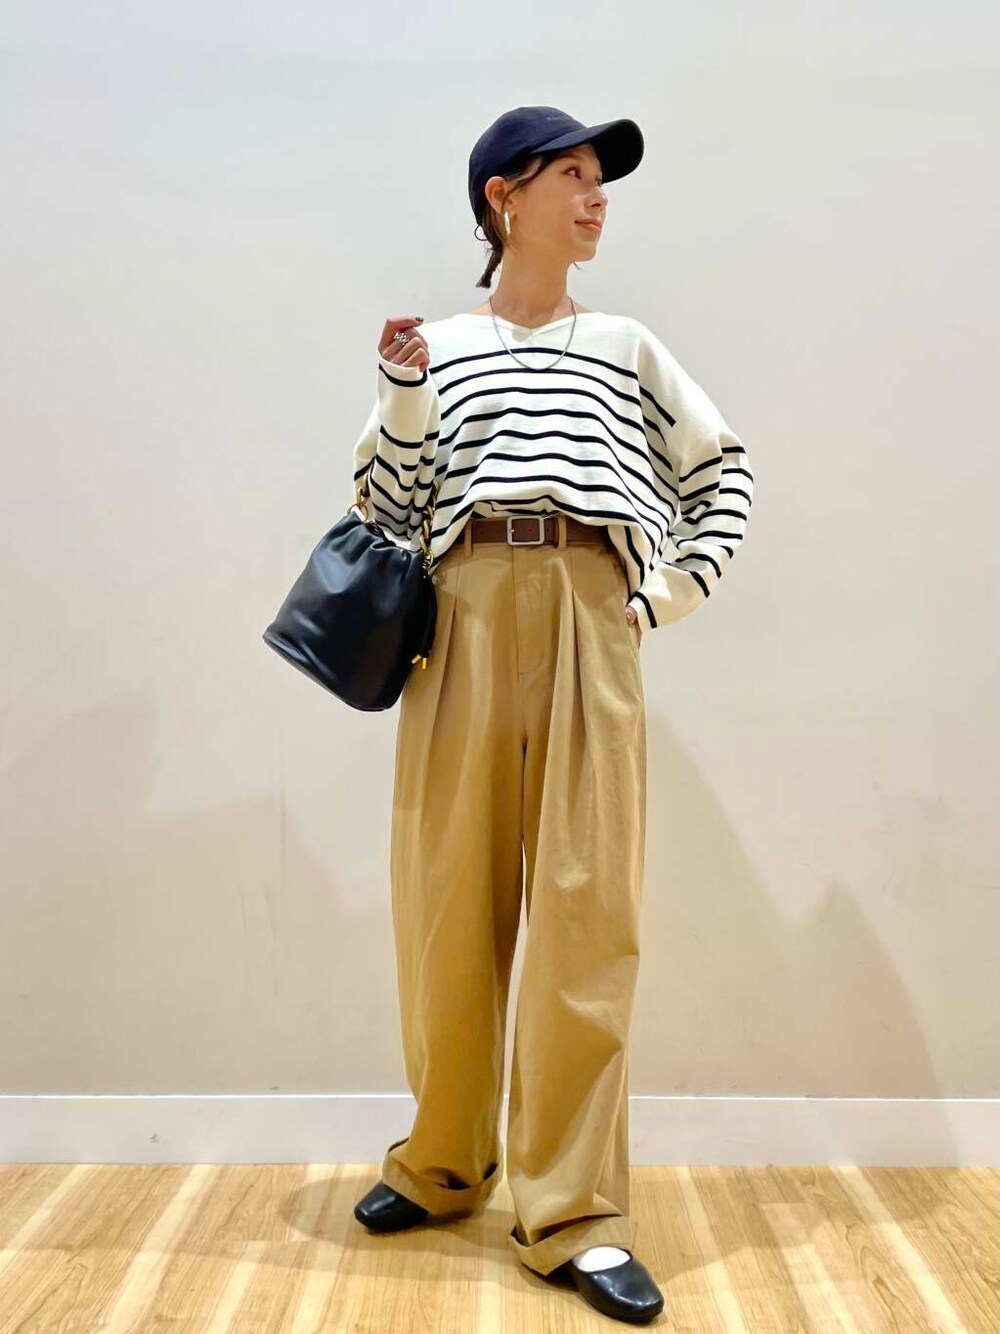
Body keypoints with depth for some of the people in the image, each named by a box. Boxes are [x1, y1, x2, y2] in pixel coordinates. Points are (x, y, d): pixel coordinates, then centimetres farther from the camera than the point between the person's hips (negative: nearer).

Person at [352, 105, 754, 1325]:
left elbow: (727, 471, 20)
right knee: (451, 897, 3)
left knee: (587, 907, -5)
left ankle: (570, 1214, 3)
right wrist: (402, 390, -4)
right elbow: (388, 507, 9)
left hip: (590, 626, 0)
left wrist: (679, 591, 8)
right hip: (465, 621, 0)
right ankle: (443, 1164, 22)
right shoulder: (436, 347, 14)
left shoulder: (626, 346, 16)